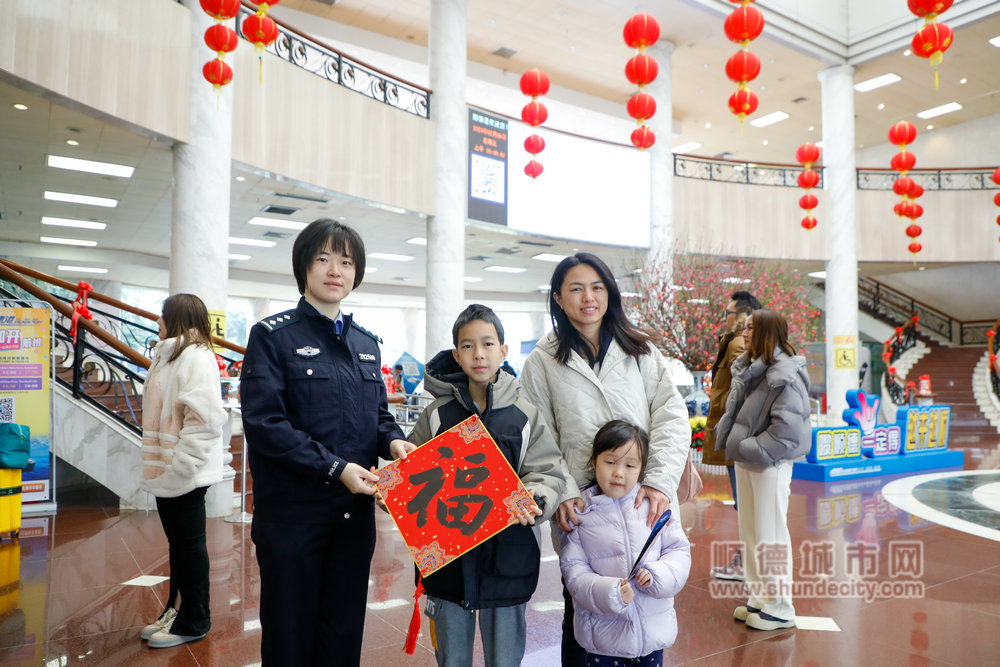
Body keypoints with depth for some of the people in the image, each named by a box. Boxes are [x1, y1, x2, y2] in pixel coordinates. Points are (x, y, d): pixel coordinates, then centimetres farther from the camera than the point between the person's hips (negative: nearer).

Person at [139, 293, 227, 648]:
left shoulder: (195, 356, -17)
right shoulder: (169, 355, 16)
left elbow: (204, 418, -26)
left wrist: (180, 466, -25)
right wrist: (161, 466, 16)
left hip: (185, 475, -9)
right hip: (166, 473, 10)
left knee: (189, 544, 3)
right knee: (177, 543, 19)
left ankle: (193, 621, 17)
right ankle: (177, 609, 33)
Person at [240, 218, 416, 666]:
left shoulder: (367, 344, 12)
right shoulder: (273, 335, -5)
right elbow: (263, 423, -15)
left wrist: (393, 440, -6)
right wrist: (336, 468, -21)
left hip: (355, 511, 5)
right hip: (292, 512, -5)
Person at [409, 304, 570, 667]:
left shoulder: (525, 416, -2)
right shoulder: (437, 416, 0)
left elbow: (549, 473, -4)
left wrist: (534, 499, -23)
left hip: (508, 555, -1)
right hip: (447, 554, 1)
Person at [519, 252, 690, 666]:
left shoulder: (640, 351, 8)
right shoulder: (542, 362, 5)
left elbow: (672, 417, 1)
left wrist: (658, 481, -13)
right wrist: (561, 493, -15)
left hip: (645, 506, 1)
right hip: (581, 511, -1)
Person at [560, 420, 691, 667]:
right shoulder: (579, 515, -8)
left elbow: (679, 549, -1)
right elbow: (573, 571, -9)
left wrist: (656, 575, -18)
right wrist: (609, 593, -23)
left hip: (652, 627, 2)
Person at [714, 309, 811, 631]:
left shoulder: (784, 375, -17)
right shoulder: (746, 368, 8)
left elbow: (788, 427, -22)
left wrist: (751, 449, -19)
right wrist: (728, 438, 2)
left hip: (770, 463, -8)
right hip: (745, 460, 9)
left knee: (770, 534, 1)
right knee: (749, 532, 15)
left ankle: (779, 608, 15)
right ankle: (759, 598, 29)